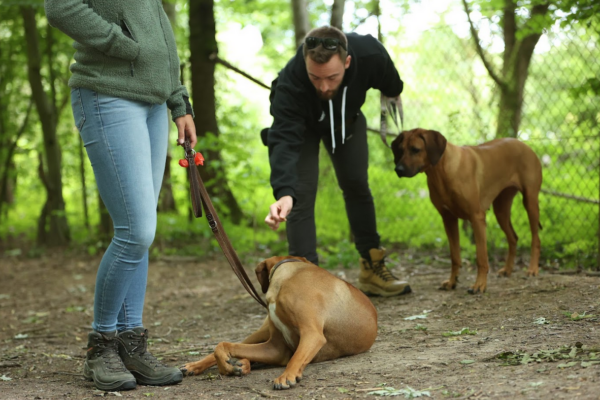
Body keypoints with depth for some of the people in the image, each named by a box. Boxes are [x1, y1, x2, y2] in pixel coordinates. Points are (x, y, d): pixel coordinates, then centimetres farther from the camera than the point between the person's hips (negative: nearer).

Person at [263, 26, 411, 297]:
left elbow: (389, 83, -12)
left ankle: (372, 269, 19)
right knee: (301, 195, -15)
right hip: (301, 122, -3)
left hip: (347, 117, 3)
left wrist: (394, 94, 11)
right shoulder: (289, 85, -46)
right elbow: (284, 142, -53)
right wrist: (284, 192, -68)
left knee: (356, 186, 8)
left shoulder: (369, 53, -37)